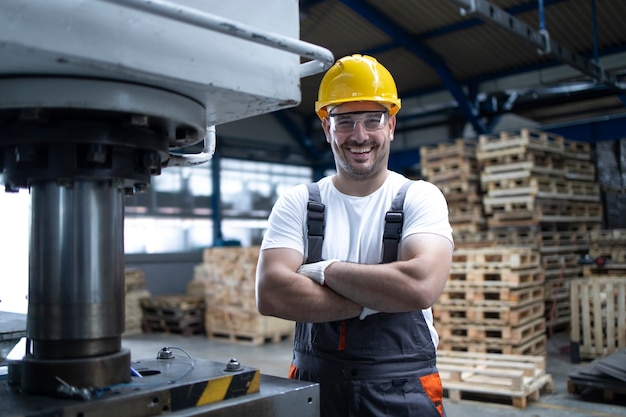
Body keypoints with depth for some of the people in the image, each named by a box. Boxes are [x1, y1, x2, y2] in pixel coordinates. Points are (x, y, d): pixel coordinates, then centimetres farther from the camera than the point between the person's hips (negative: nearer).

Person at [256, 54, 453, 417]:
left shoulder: (420, 198, -5)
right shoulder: (298, 203, -1)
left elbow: (421, 285, -22)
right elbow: (271, 295, -15)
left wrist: (324, 271, -14)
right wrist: (375, 299, -18)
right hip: (315, 384, 2)